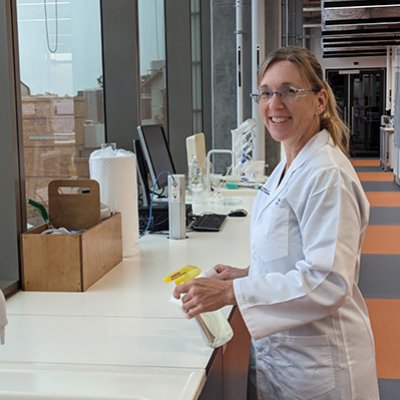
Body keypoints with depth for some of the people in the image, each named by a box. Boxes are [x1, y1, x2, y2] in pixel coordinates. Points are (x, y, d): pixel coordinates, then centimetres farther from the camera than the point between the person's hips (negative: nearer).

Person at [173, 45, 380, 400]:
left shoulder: (326, 175, -22)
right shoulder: (288, 168, 7)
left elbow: (329, 282, -27)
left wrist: (231, 292, -27)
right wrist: (247, 275, 3)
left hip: (316, 364, -9)